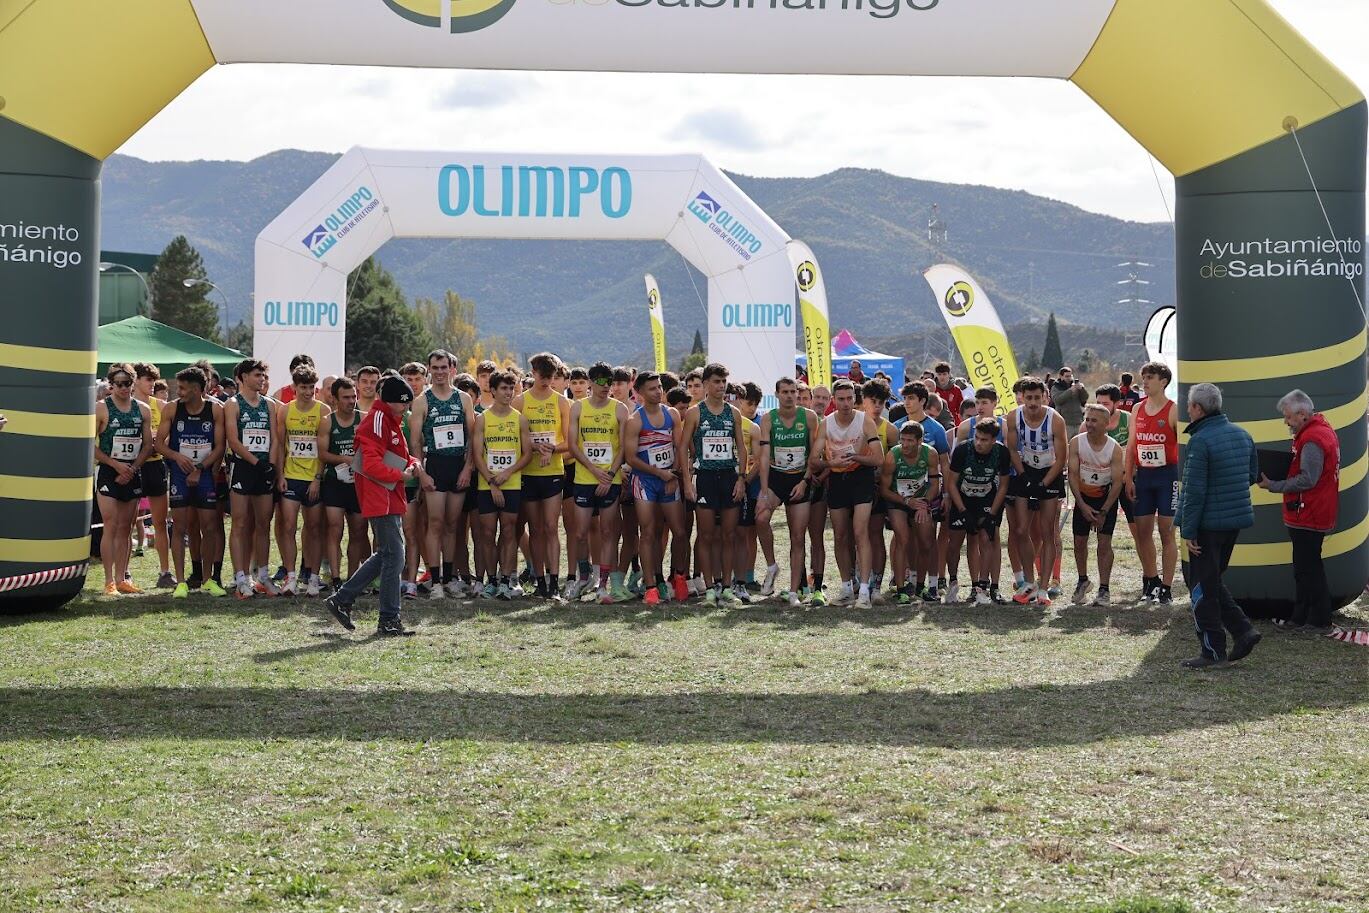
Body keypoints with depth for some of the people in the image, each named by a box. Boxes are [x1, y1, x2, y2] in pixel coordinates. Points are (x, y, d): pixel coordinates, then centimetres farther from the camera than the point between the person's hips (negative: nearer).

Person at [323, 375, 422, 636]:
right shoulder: (377, 420, -15)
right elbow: (372, 465, -23)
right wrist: (400, 475, -13)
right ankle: (389, 621, -3)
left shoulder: (391, 420, 17)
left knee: (385, 555, 15)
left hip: (390, 498, 11)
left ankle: (342, 600, 21)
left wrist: (411, 463, 6)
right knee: (394, 557, -8)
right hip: (380, 498, -11)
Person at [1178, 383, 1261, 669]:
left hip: (1208, 524, -8)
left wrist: (1189, 530, -15)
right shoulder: (1242, 434, 7)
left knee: (1202, 584, 3)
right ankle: (1243, 630, 11)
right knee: (1212, 580, 21)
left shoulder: (1200, 441, -18)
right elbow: (1252, 475, 17)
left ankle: (1213, 650, 6)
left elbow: (1194, 490, -19)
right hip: (1237, 520, 8)